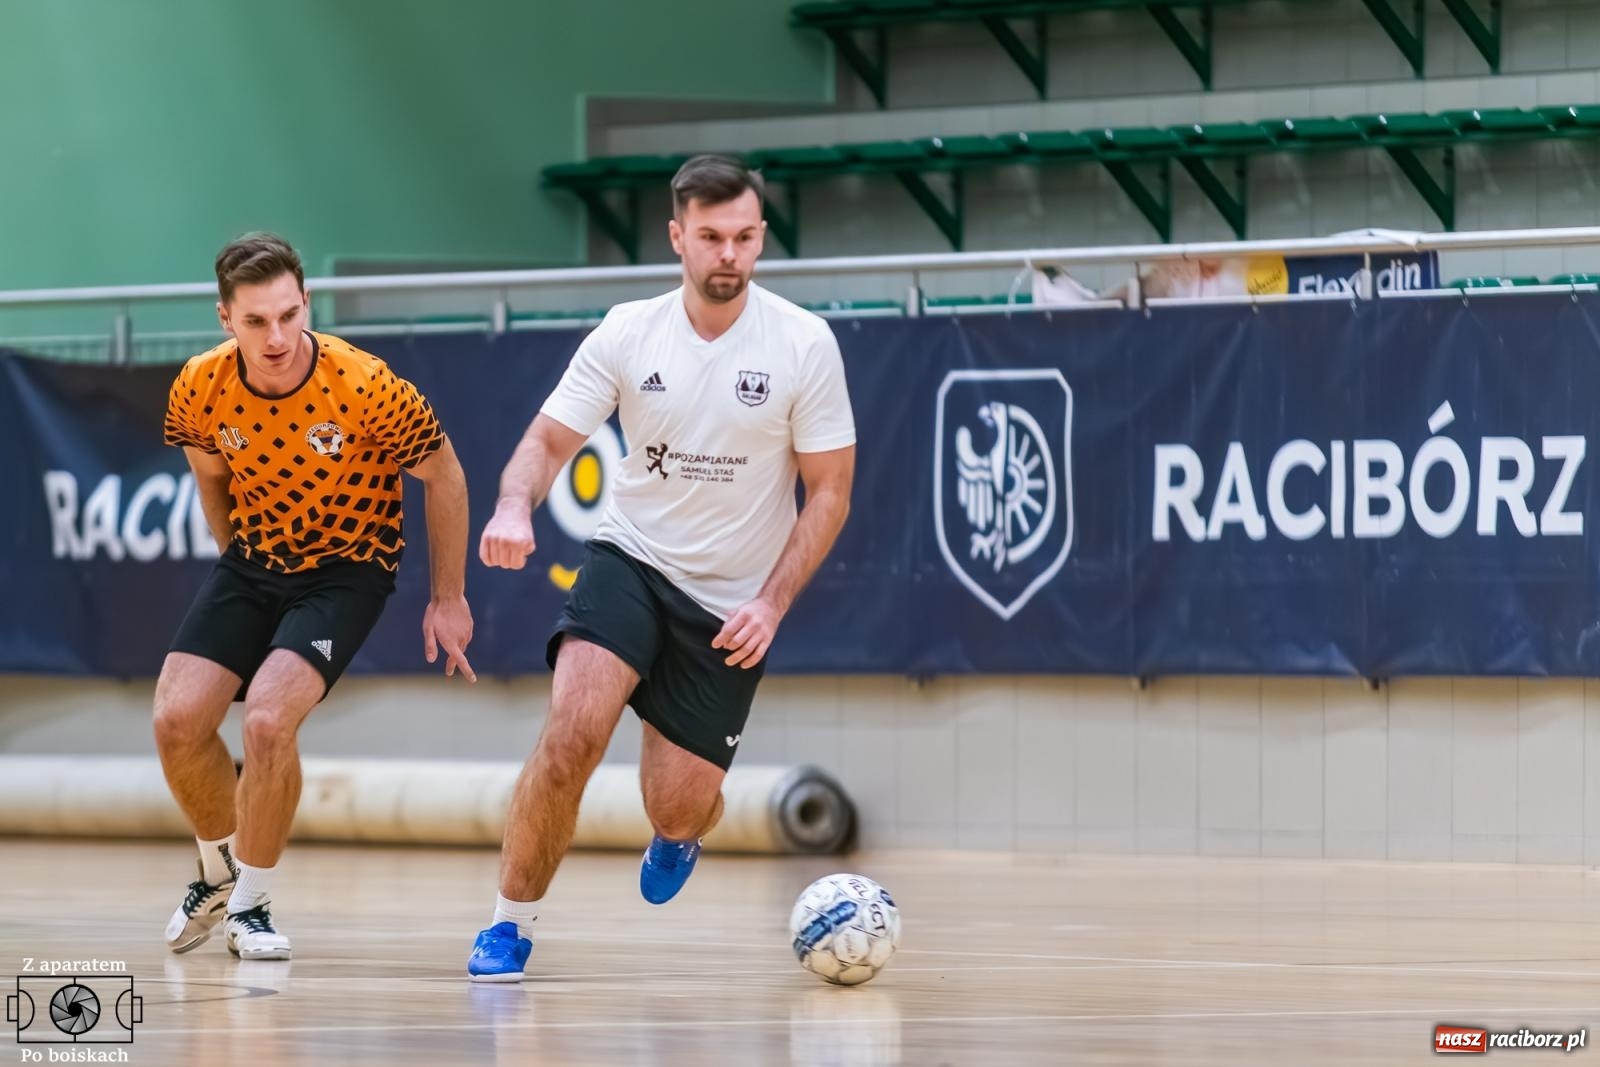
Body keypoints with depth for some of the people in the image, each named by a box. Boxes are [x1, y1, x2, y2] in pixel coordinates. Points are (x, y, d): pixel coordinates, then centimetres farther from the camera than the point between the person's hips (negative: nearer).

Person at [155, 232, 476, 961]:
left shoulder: (365, 387, -25)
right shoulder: (200, 390, -14)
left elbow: (443, 477, -9)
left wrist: (448, 599, -3)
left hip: (346, 571, -4)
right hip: (251, 563, 4)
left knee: (269, 721, -25)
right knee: (178, 719, -9)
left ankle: (252, 904, -4)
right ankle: (218, 874, 20)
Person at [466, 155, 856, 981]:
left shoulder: (804, 344, -9)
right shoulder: (627, 334, -6)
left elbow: (829, 490, -4)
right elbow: (548, 440, -4)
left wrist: (772, 602, -15)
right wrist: (514, 507, -28)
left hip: (732, 604, 0)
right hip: (629, 563, 0)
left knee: (679, 807, -1)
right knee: (573, 730, -27)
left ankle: (680, 832, 40)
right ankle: (510, 921, -11)